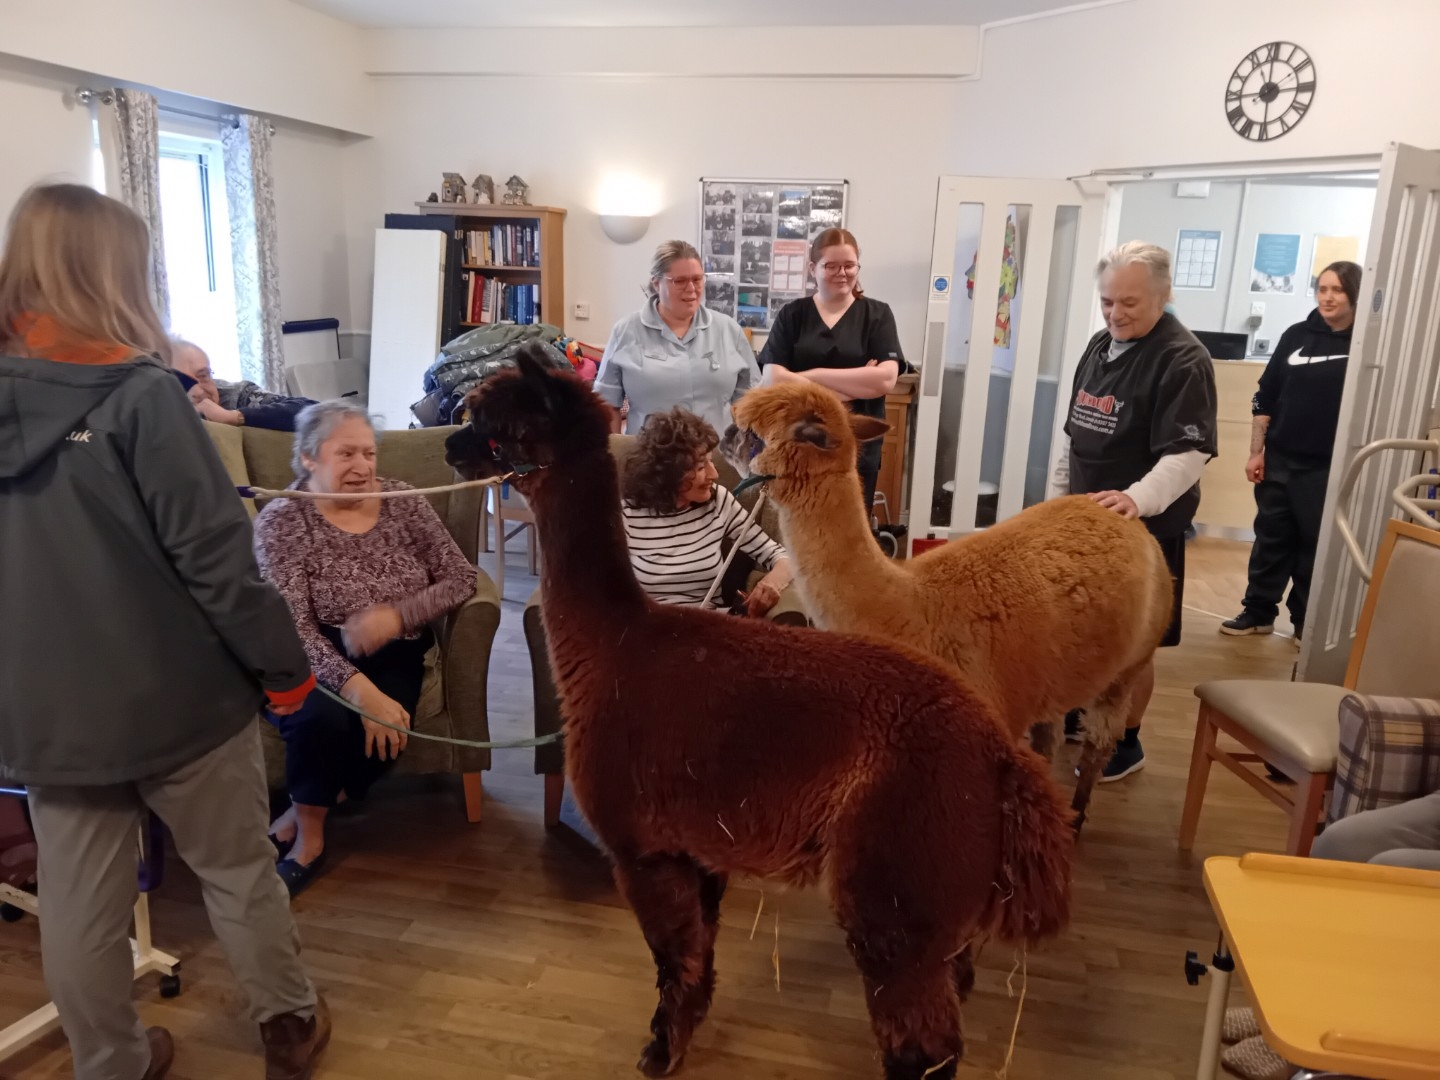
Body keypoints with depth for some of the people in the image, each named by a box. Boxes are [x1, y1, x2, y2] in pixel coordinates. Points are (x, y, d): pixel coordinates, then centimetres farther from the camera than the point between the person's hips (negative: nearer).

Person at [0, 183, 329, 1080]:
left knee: (79, 905, 16)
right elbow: (216, 556, -19)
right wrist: (283, 663, -8)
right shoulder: (139, 395, -17)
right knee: (239, 872, 15)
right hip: (175, 695, -5)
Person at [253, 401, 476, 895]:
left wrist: (396, 615, -20)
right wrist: (356, 686, -35)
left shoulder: (402, 501, 0)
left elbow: (461, 578, -2)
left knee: (381, 734, -28)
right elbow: (292, 627, -20)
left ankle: (297, 819, 0)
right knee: (324, 716, -33)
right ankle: (309, 835, -4)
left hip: (392, 657, 2)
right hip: (317, 659, -2)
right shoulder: (280, 520, -9)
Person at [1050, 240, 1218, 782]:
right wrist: (1058, 497, 17)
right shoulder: (1100, 345, 9)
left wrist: (1138, 498, -42)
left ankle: (1126, 742, 22)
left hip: (1146, 529, -7)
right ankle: (1074, 713, 37)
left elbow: (1188, 454, -26)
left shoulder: (1184, 359, -17)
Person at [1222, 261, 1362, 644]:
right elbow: (1265, 398, 7)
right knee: (1271, 538, 10)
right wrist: (1256, 452, 3)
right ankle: (1258, 612, 22)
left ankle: (1306, 621, 20)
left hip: (1327, 466, -3)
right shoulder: (1297, 336, 4)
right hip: (1279, 459, 3)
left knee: (1316, 545, 7)